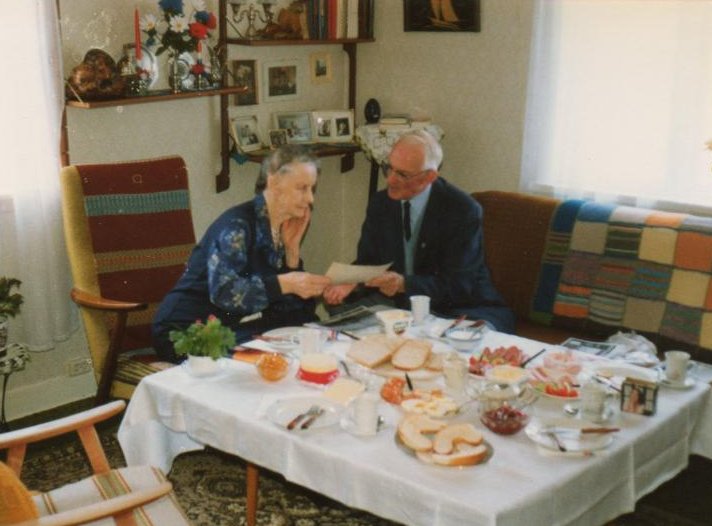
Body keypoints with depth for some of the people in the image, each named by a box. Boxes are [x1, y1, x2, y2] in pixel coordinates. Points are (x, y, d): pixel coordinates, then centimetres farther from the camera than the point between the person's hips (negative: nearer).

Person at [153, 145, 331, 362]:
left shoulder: (287, 225, 7)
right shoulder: (237, 225, -16)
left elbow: (294, 306, 2)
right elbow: (223, 291, -31)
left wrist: (292, 247, -6)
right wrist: (284, 284, -37)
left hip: (233, 326, 7)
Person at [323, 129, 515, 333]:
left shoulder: (463, 211, -16)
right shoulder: (380, 203, 2)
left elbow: (457, 285, -18)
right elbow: (367, 262, 5)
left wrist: (404, 284, -33)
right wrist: (350, 282, -19)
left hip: (456, 308, -4)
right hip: (398, 302, 4)